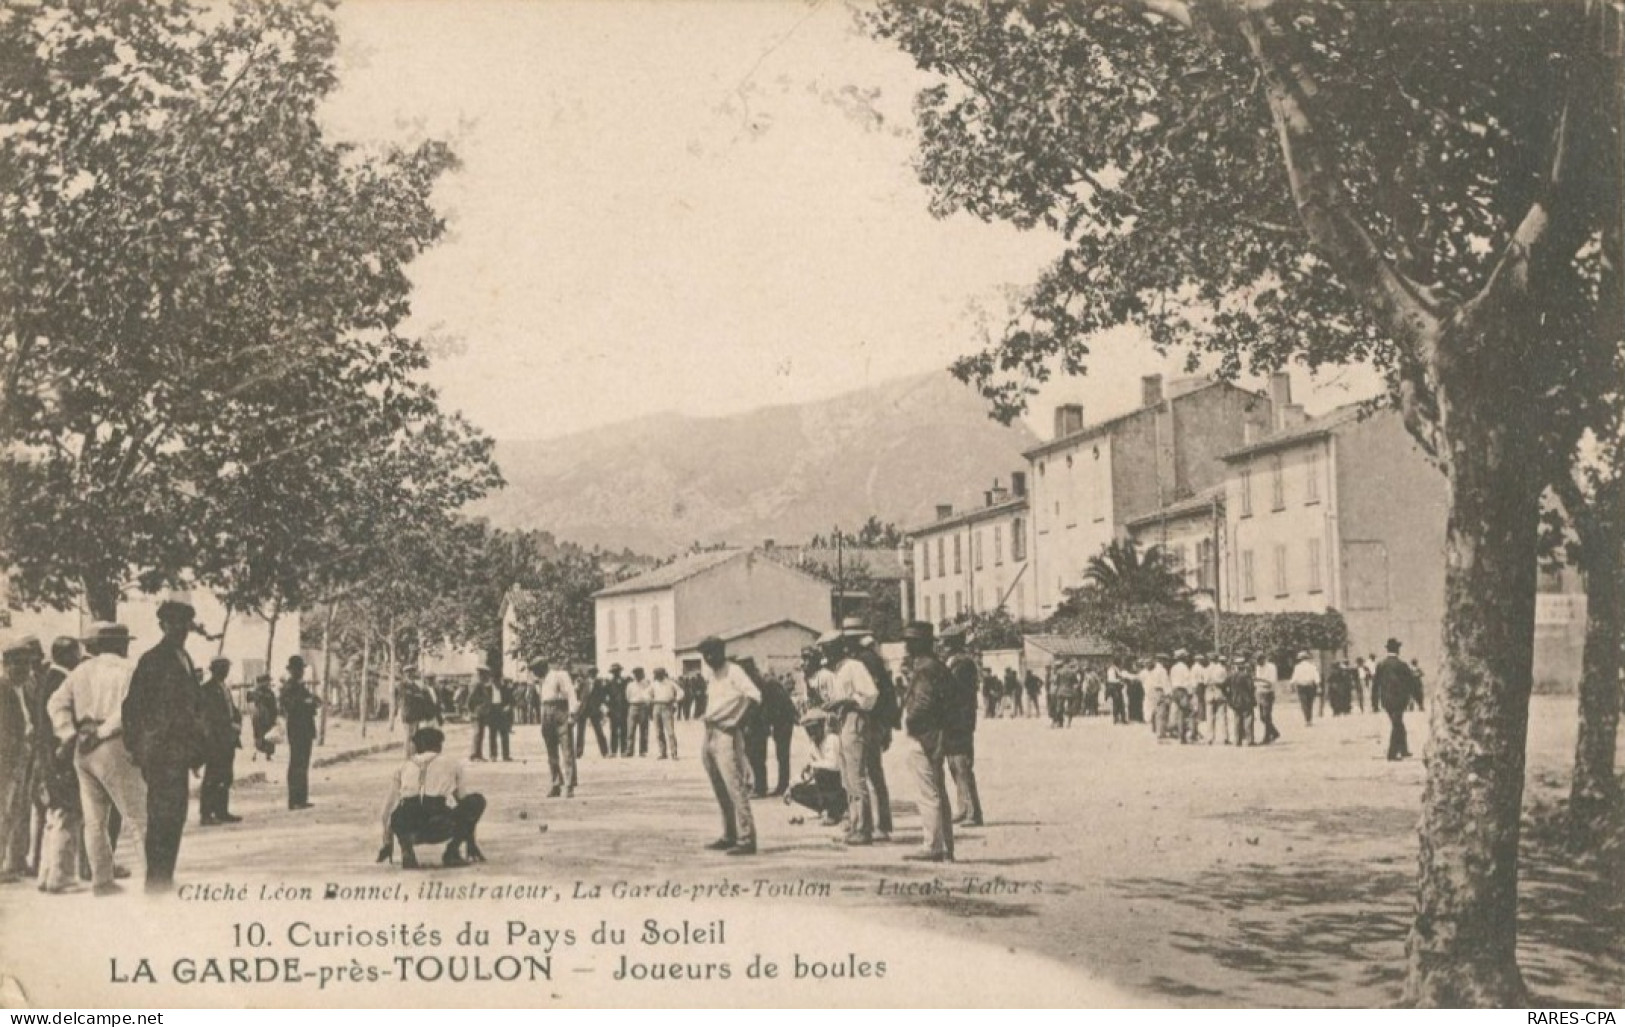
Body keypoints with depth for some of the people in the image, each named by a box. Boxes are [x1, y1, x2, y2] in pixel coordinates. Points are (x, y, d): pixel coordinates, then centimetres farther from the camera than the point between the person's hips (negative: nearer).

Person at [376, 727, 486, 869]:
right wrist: (471, 841, 45)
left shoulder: (403, 768, 29)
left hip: (408, 830, 3)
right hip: (440, 829, -3)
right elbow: (463, 800, 35)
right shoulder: (452, 764, 27)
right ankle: (452, 852, 8)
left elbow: (388, 808, 29)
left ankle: (407, 849, 7)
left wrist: (387, 843, 42)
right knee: (477, 800, 21)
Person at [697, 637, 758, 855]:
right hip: (709, 735, 9)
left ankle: (746, 839, -14)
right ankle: (730, 836, 20)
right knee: (720, 791, 13)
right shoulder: (710, 673, 14)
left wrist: (737, 722, -19)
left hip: (726, 736, -9)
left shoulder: (733, 671, -11)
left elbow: (753, 695, -23)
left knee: (735, 787, -12)